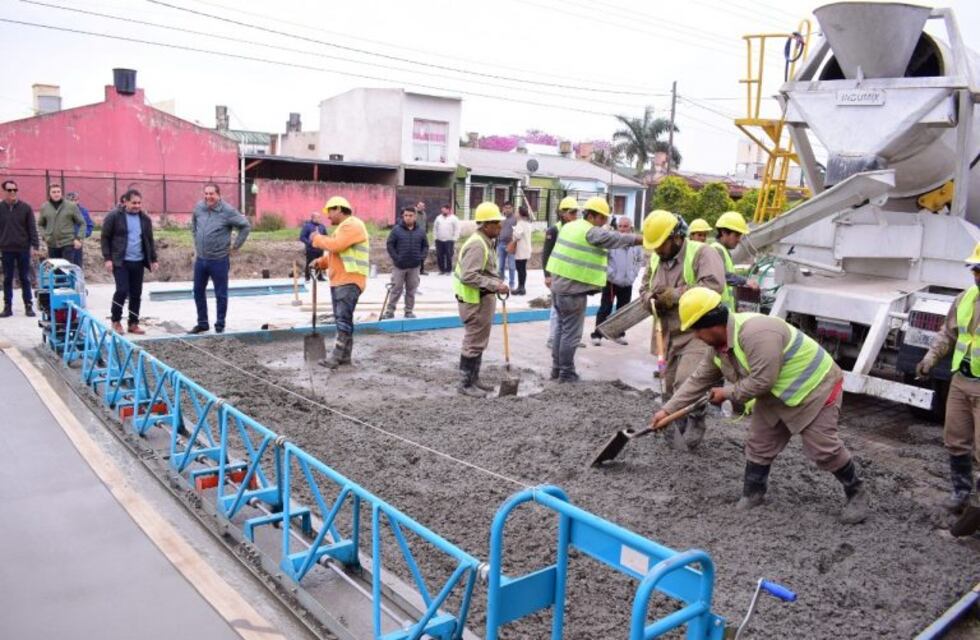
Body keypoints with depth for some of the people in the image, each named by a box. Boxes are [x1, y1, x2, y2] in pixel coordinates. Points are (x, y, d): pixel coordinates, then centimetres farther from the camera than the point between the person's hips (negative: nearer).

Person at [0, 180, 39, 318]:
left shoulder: (25, 207, 1)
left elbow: (32, 228, -1)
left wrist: (35, 245, -7)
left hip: (23, 249, -1)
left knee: (25, 279, 5)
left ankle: (28, 306, 10)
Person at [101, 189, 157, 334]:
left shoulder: (145, 218, 9)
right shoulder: (114, 216, -5)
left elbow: (149, 240, 16)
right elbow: (105, 238, -3)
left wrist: (153, 259, 13)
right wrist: (107, 258, -8)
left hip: (138, 262, 5)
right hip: (120, 261, -4)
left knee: (136, 293, 6)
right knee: (122, 290, -10)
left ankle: (133, 323, 16)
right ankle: (116, 321, 10)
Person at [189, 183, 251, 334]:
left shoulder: (228, 211, -13)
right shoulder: (199, 207, 2)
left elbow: (245, 226, -7)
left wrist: (236, 245, -6)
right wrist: (196, 241, 18)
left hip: (219, 260, -5)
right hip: (200, 259, 6)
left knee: (220, 294, 4)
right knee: (198, 292, 14)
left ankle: (220, 325, 17)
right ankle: (202, 323, 28)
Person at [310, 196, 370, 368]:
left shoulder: (352, 225, -10)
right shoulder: (343, 227, 23)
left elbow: (335, 246, -22)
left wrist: (317, 239, -5)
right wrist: (321, 262, 10)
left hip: (349, 281, -11)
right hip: (339, 281, 11)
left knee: (343, 319, -13)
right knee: (342, 319, 11)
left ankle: (337, 356, -15)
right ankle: (344, 356, 16)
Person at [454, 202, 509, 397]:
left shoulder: (485, 242, 13)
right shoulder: (477, 245, -21)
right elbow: (468, 276, -29)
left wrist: (498, 284, 8)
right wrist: (495, 285, -26)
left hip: (483, 299, 11)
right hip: (475, 301, -10)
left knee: (479, 342, 18)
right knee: (473, 343, -2)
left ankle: (474, 379, 29)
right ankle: (466, 384, 8)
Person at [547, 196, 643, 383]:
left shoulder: (570, 226, 14)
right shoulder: (592, 232, -13)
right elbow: (618, 238, -15)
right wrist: (646, 240, -12)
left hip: (559, 284, 9)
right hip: (573, 289, -9)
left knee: (562, 328, 16)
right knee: (571, 333, -1)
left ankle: (557, 368, 22)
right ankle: (566, 373, 5)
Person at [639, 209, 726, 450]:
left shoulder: (702, 253, -12)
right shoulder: (655, 259, 11)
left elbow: (714, 285, -25)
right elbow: (644, 287, 20)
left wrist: (676, 295, -21)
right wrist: (653, 299, -4)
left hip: (699, 332, -7)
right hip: (670, 334, 8)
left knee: (687, 383, -20)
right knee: (671, 385, 12)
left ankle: (694, 426, 0)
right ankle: (678, 426, 29)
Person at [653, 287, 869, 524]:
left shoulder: (757, 333, -36)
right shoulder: (718, 346, -4)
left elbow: (761, 381, -35)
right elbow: (698, 380, 4)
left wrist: (727, 393, -18)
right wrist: (667, 410, 2)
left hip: (814, 386, -9)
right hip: (775, 394, 9)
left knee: (824, 448, -5)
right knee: (758, 444, 8)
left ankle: (857, 494, 17)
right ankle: (753, 494, 22)